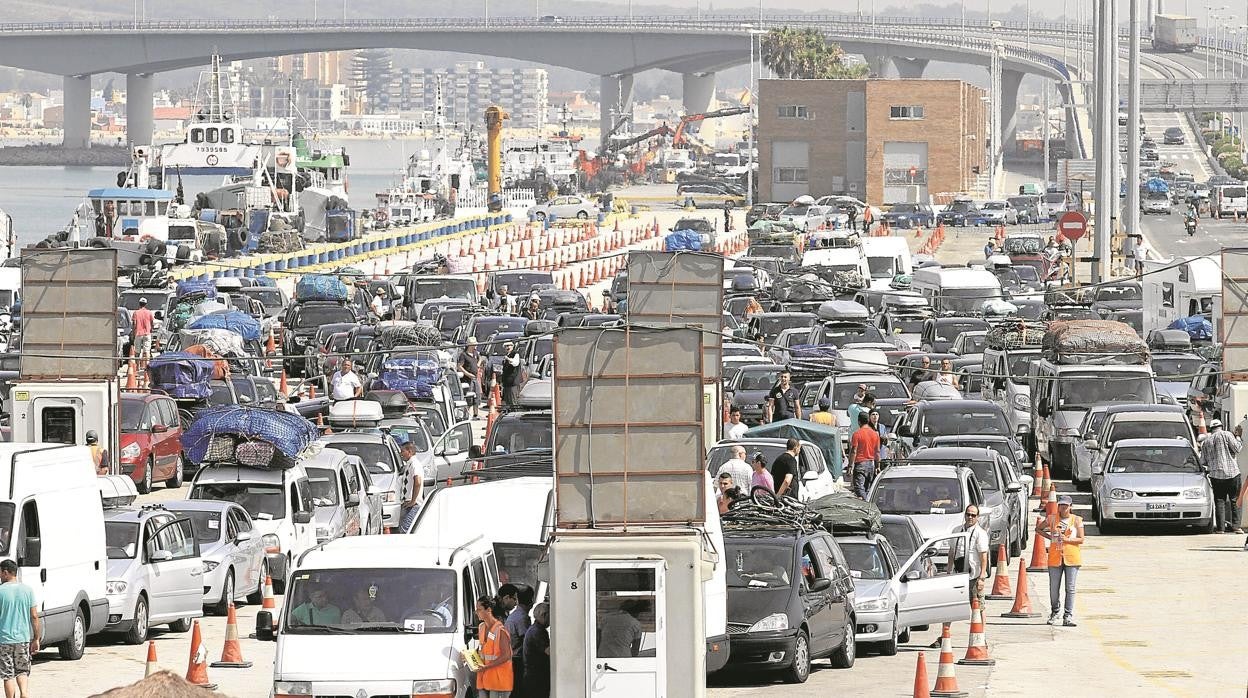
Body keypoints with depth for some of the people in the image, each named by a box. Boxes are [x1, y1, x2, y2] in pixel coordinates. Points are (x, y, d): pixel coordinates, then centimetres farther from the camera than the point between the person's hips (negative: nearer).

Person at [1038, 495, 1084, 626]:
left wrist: (1067, 539, -15)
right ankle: (1055, 612, 25)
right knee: (1054, 588, 4)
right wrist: (1049, 537, 6)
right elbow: (1039, 529, 20)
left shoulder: (1076, 520, 3)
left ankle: (1068, 617, -3)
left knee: (1070, 588, -5)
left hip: (1072, 557, -1)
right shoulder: (1052, 520, 7)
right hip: (1055, 557, 1)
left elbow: (1081, 539, -1)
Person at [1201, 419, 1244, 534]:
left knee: (1219, 501, 5)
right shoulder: (1226, 435, -1)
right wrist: (1238, 437, 10)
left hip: (1216, 475, 2)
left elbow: (1203, 462, 11)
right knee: (1234, 500, 4)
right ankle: (1235, 525, -3)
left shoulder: (1206, 441, 11)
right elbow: (1237, 448, -5)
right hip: (1232, 473, -2)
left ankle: (1220, 527, -1)